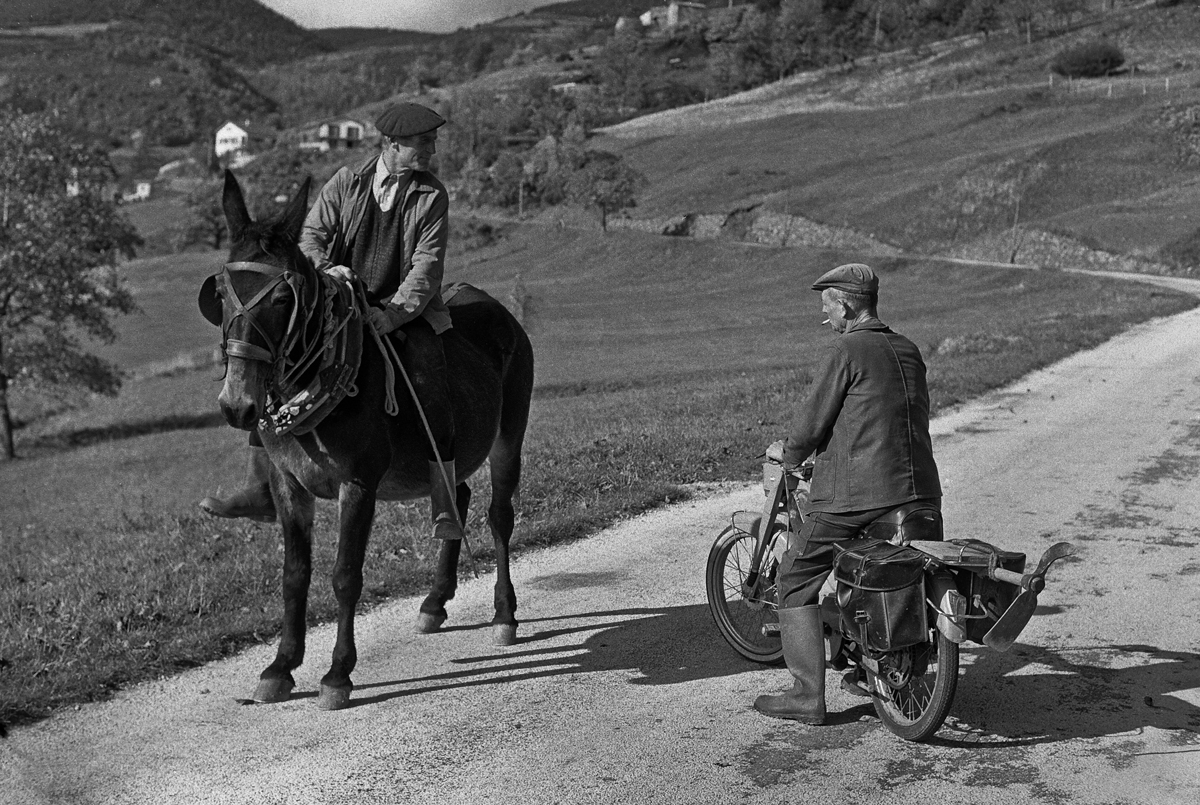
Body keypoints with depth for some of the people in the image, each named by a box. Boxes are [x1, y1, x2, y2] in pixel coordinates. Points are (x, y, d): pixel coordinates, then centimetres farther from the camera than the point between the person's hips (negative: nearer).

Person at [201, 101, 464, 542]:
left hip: (405, 306, -2)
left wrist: (392, 315, -25)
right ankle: (261, 490, 0)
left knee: (429, 373, -29)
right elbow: (310, 236, 1)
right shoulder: (345, 183, 3)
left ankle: (445, 506, -23)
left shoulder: (432, 196, -2)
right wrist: (326, 269, -23)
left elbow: (427, 266, -11)